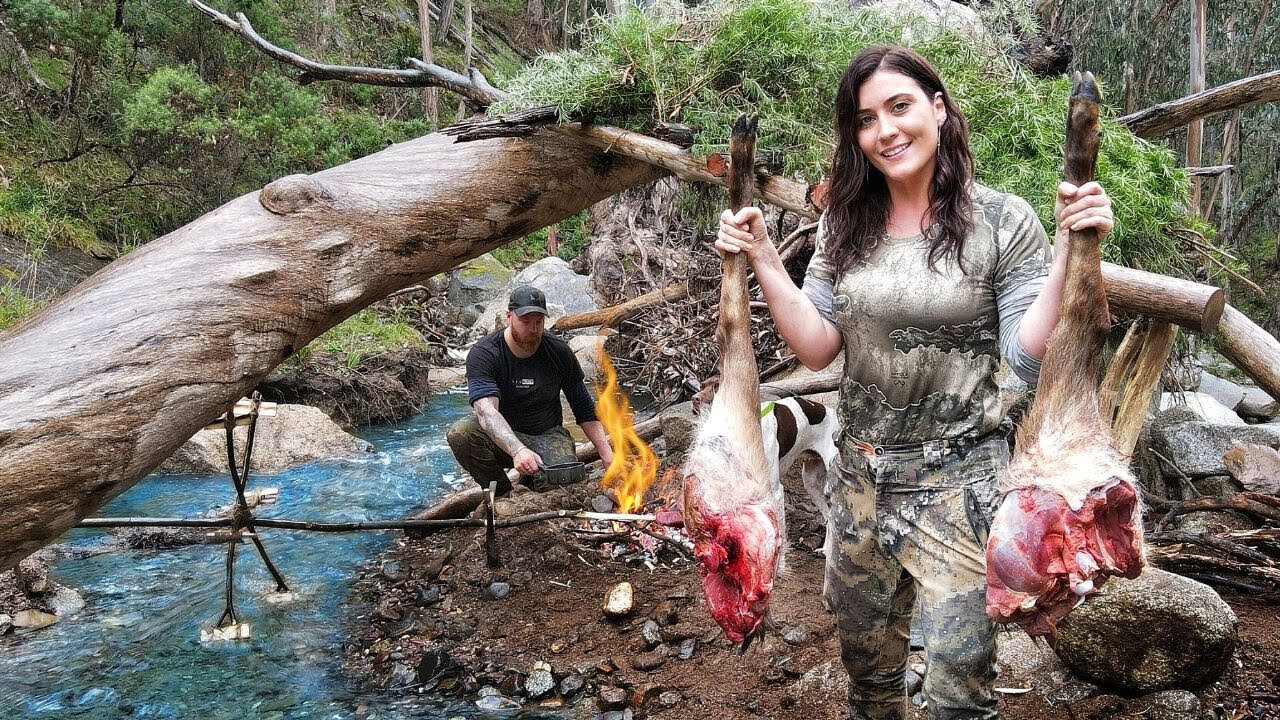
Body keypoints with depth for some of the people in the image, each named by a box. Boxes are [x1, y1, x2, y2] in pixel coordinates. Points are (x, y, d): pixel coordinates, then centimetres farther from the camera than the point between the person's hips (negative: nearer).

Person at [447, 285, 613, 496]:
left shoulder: (559, 352, -4)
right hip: (501, 437, -1)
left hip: (547, 435, 2)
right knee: (460, 434, -33)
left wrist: (607, 454, -8)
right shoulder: (483, 354, -16)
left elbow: (584, 410, 3)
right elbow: (485, 410, -32)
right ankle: (501, 491, -9)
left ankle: (530, 479, 8)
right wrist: (518, 450, -49)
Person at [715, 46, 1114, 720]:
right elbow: (817, 348, -1)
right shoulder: (845, 224, 3)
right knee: (864, 664, 20)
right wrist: (763, 260, -9)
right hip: (860, 476, 4)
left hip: (959, 481, -4)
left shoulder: (1001, 220, -8)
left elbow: (1028, 360, -12)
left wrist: (1068, 253, -23)